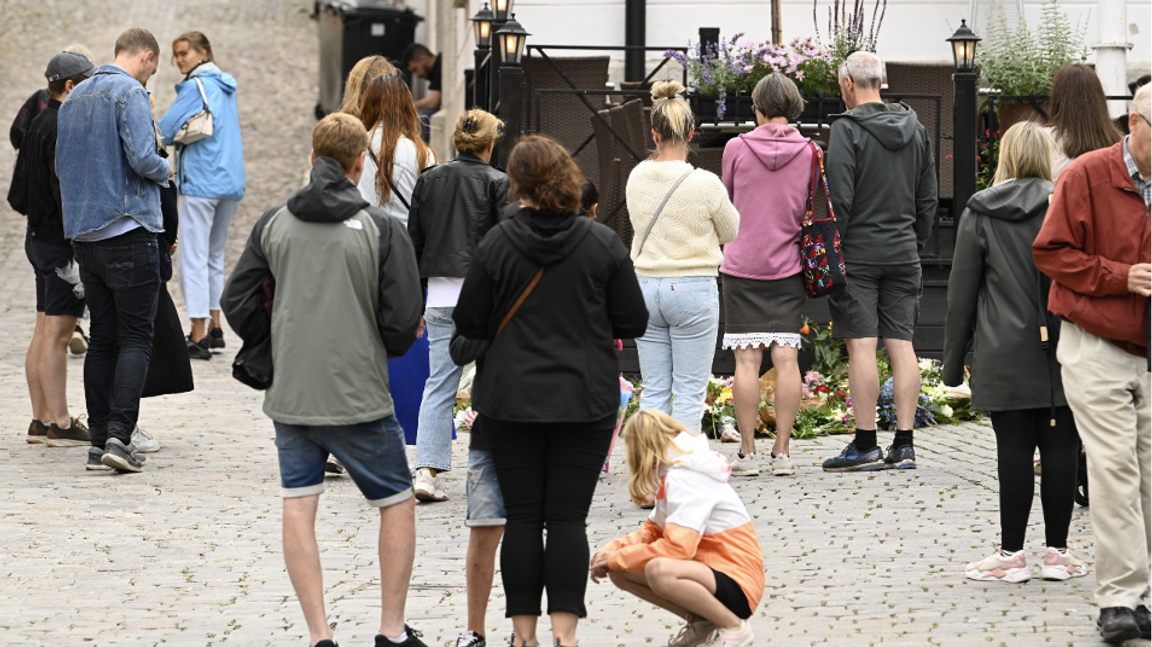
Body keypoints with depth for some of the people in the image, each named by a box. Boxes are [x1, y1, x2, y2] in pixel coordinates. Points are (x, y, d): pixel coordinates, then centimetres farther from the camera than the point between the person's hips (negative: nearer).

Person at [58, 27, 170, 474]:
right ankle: (119, 434, -16)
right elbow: (142, 158, -19)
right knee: (136, 339, -5)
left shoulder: (75, 97, 15)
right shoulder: (130, 93, -10)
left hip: (84, 233, 7)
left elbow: (61, 164, 18)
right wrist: (165, 171, 0)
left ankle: (100, 436, 9)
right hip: (128, 230, -7)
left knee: (102, 338, 11)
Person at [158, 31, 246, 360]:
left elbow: (165, 132, -11)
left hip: (201, 182, -8)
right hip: (231, 181, 8)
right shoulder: (226, 88, 17)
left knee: (194, 258, -7)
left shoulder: (196, 86, -9)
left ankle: (198, 338, -10)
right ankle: (214, 328, 22)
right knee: (214, 256, 18)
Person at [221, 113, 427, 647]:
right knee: (397, 503, 13)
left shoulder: (273, 223, 2)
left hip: (289, 396, 3)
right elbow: (402, 322, -9)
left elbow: (237, 304, 4)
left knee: (298, 507, 7)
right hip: (359, 399, -3)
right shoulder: (381, 229, -8)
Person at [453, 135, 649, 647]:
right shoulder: (604, 244, -4)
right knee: (568, 517, 3)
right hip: (585, 401, 0)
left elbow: (468, 323, 0)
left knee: (522, 518, 7)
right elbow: (633, 322, 0)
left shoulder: (496, 244, -5)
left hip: (511, 399, 0)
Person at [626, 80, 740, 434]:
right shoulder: (705, 184, -13)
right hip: (693, 289, -4)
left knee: (653, 391, 10)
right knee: (690, 392, 1)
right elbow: (731, 231, 2)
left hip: (646, 285, 4)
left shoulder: (637, 178, -1)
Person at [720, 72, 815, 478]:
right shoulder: (810, 152, -1)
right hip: (787, 266, 2)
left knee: (747, 360, -1)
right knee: (786, 358, 2)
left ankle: (747, 453, 0)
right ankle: (782, 452, 2)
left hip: (742, 265, -2)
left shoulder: (736, 148, -4)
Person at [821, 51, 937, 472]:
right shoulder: (915, 129, 11)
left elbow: (839, 198, -14)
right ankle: (904, 445, 5)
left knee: (861, 346, -5)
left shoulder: (847, 129, -9)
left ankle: (865, 445, -5)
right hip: (903, 255, 6)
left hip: (858, 252, -6)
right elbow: (928, 199, 14)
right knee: (901, 343, 5)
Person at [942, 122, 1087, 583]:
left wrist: (954, 360, 11)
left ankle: (1011, 553, 5)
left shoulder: (980, 214, 0)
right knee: (1060, 449, 5)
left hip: (1004, 355, 0)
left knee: (1014, 450, 1)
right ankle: (1057, 551, 10)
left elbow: (961, 292, 4)